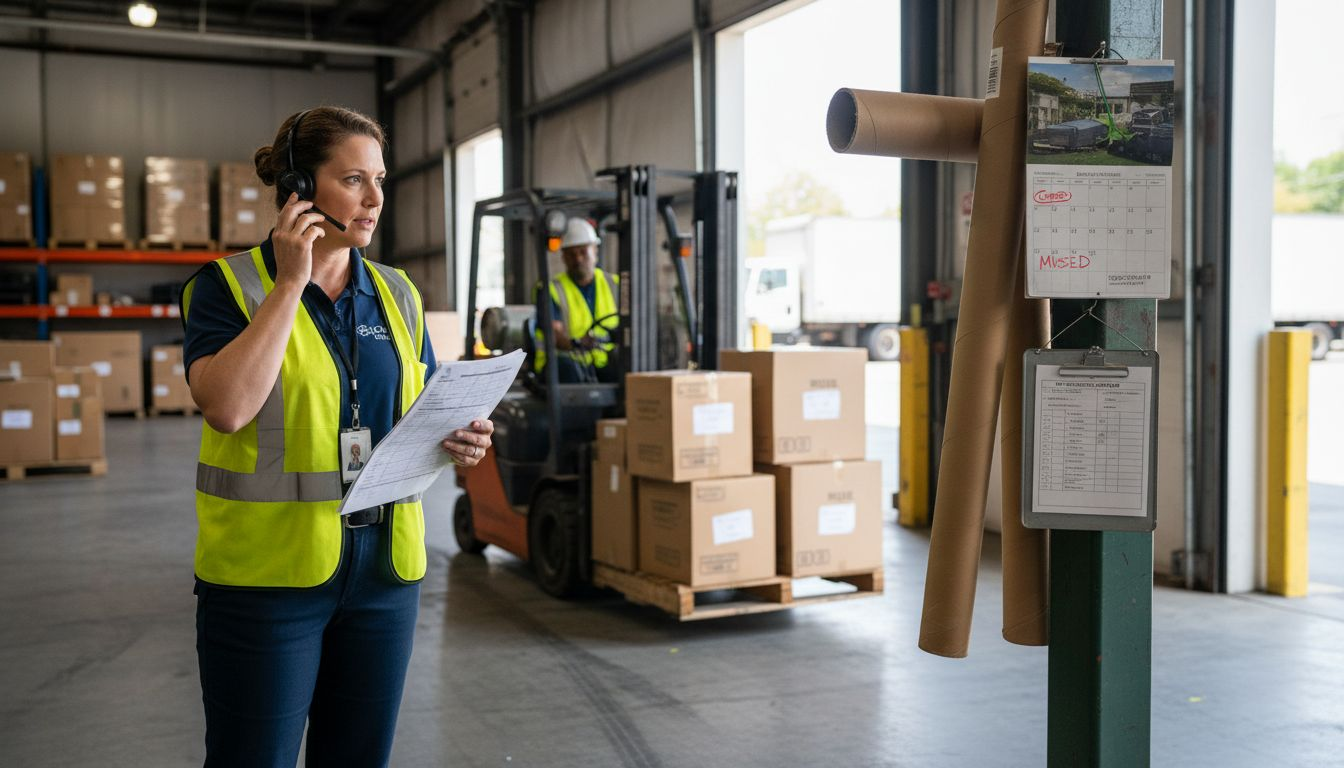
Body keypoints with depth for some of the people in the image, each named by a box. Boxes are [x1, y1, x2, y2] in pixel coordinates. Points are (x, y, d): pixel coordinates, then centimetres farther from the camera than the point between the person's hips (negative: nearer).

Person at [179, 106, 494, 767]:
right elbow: (226, 407, -22)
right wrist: (291, 282, -17)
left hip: (385, 565, 5)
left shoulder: (396, 295, 9)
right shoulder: (229, 285, -5)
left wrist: (457, 441, -8)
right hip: (270, 565, -4)